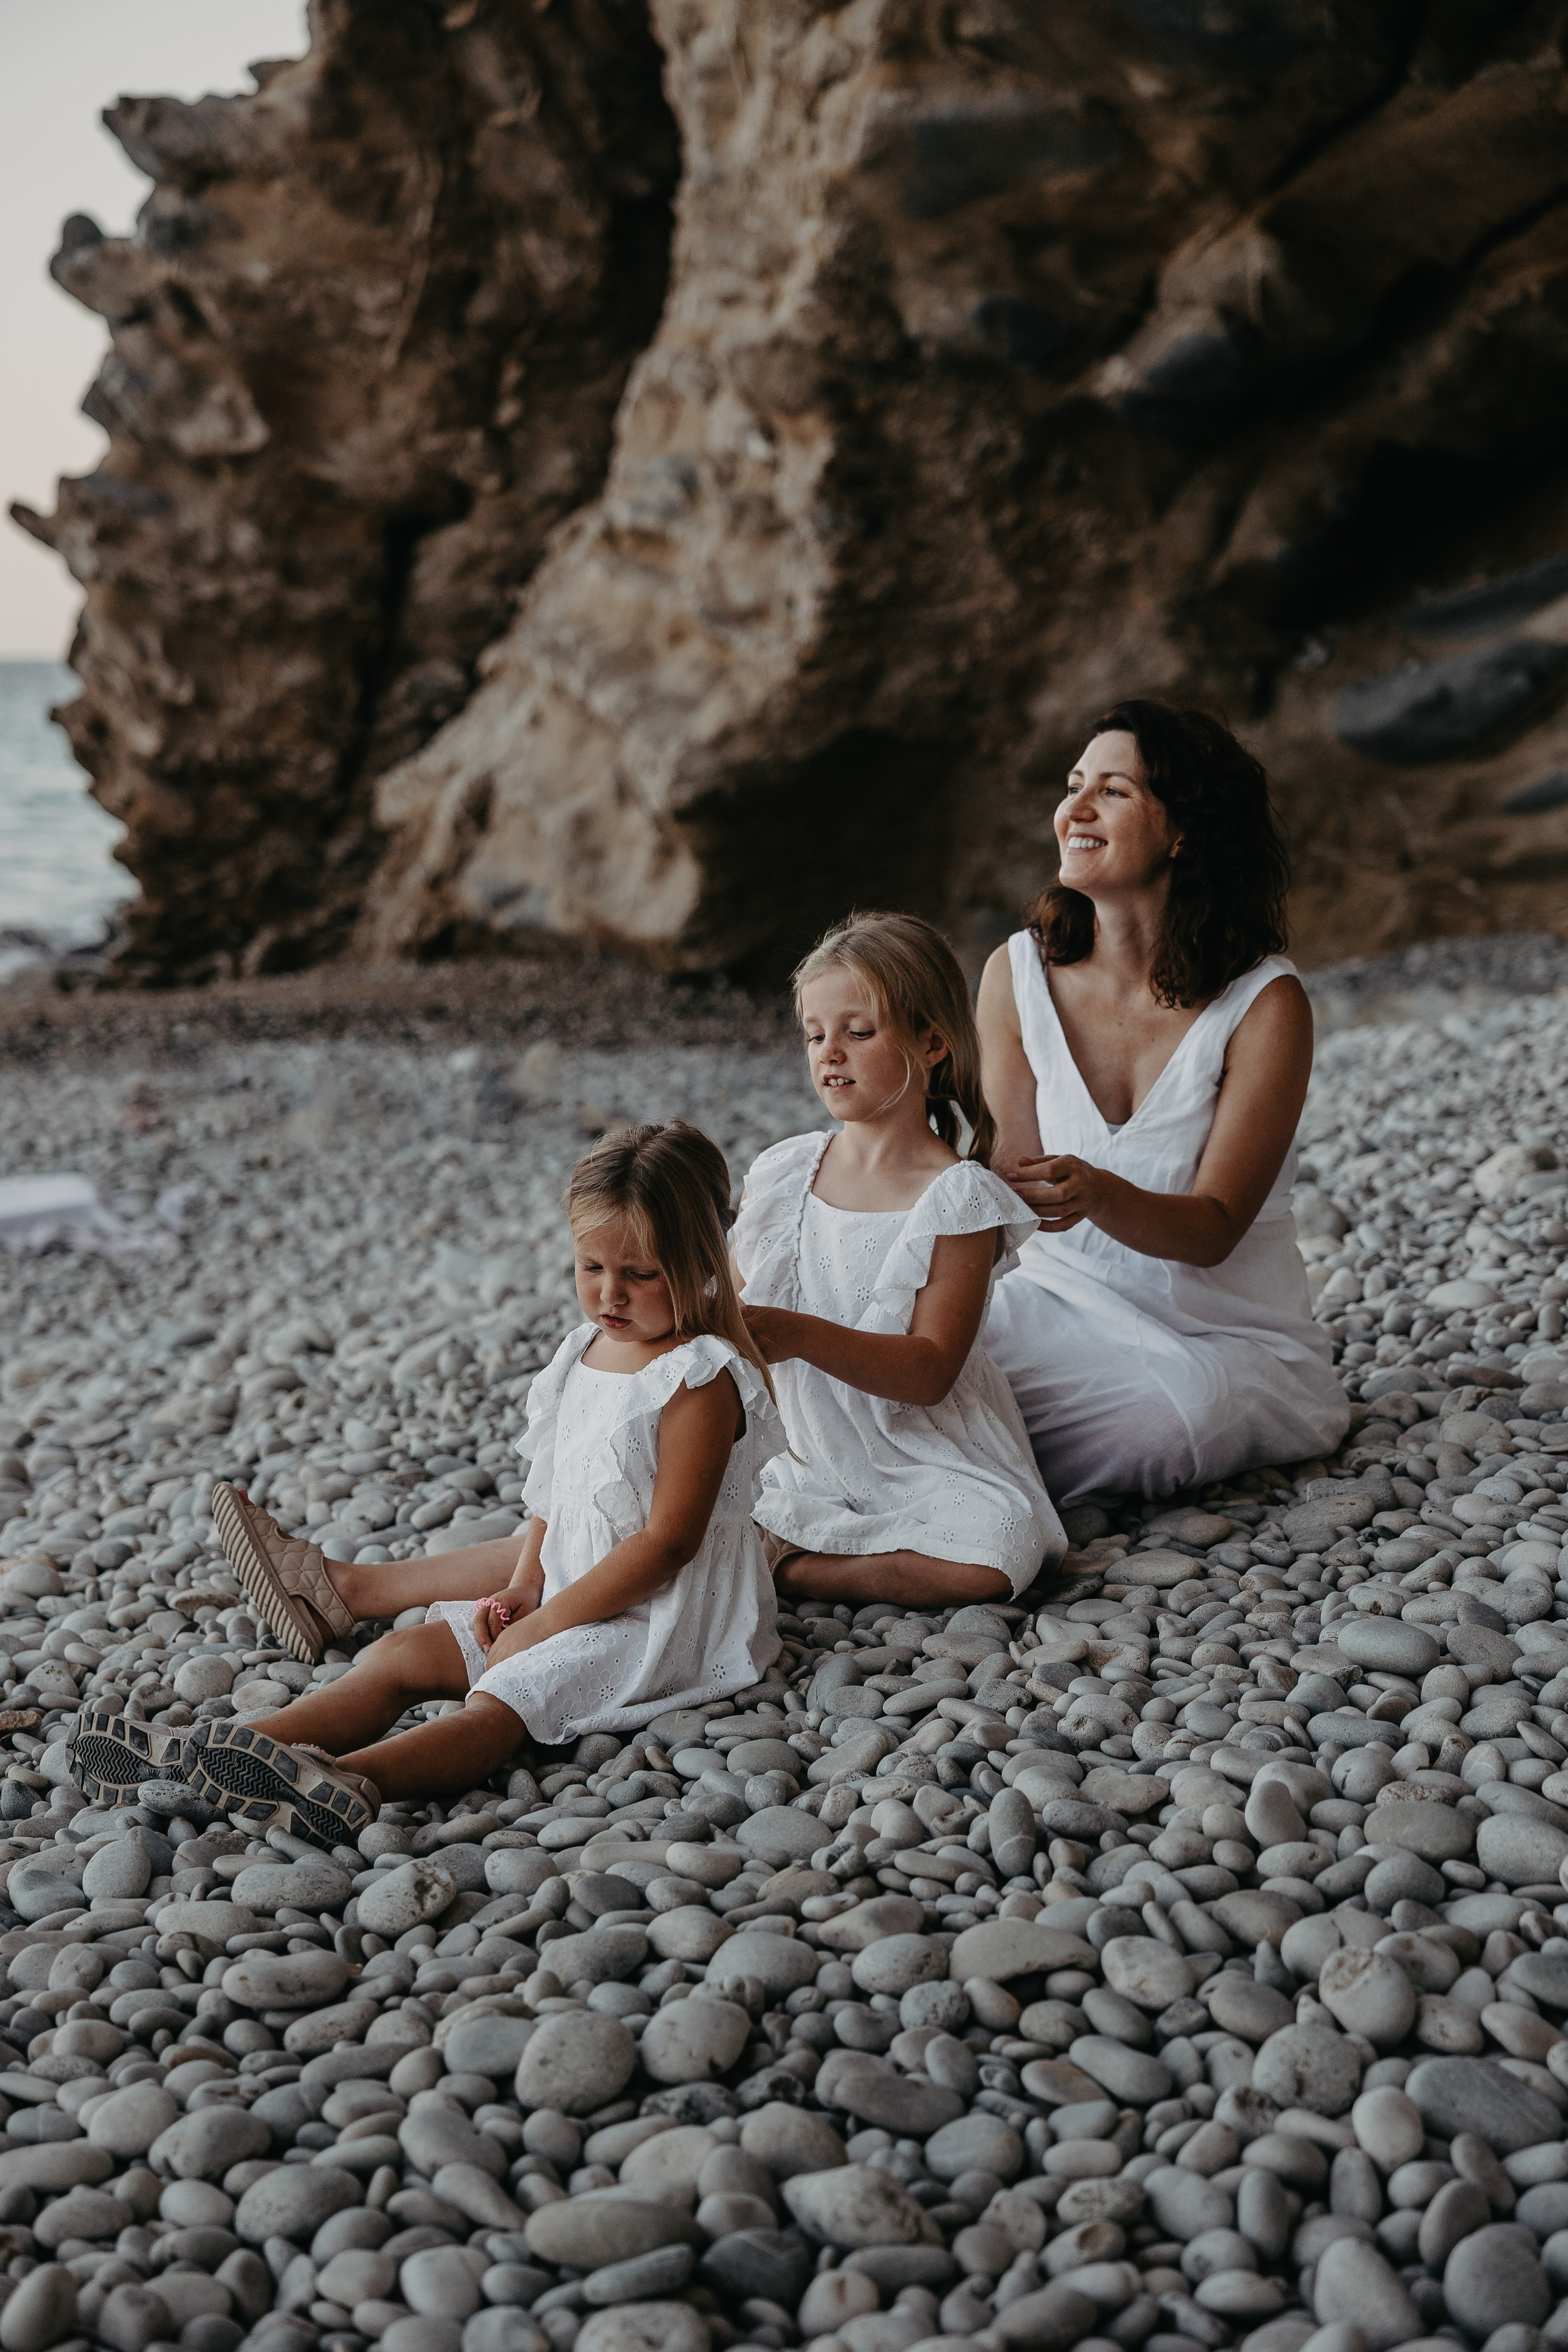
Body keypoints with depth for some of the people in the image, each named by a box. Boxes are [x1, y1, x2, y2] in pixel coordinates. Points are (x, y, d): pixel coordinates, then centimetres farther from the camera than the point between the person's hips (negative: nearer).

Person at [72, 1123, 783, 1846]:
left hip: (659, 1618, -9)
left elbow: (668, 1542, -21)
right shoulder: (583, 1355, 11)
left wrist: (546, 1623, -19)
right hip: (572, 1594, 9)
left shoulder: (699, 1379, -17)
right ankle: (193, 1754, -15)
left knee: (501, 1698, -32)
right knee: (400, 1656, -4)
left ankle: (351, 1784, -56)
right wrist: (525, 1590, 1)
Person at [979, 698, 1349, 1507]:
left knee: (1154, 1431, -33)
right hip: (1064, 1299, 2)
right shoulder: (1019, 973, -3)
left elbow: (1213, 1231, -16)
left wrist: (1099, 1196, -38)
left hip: (1229, 1335, -2)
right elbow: (1011, 1176, -2)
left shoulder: (1265, 1004, -15)